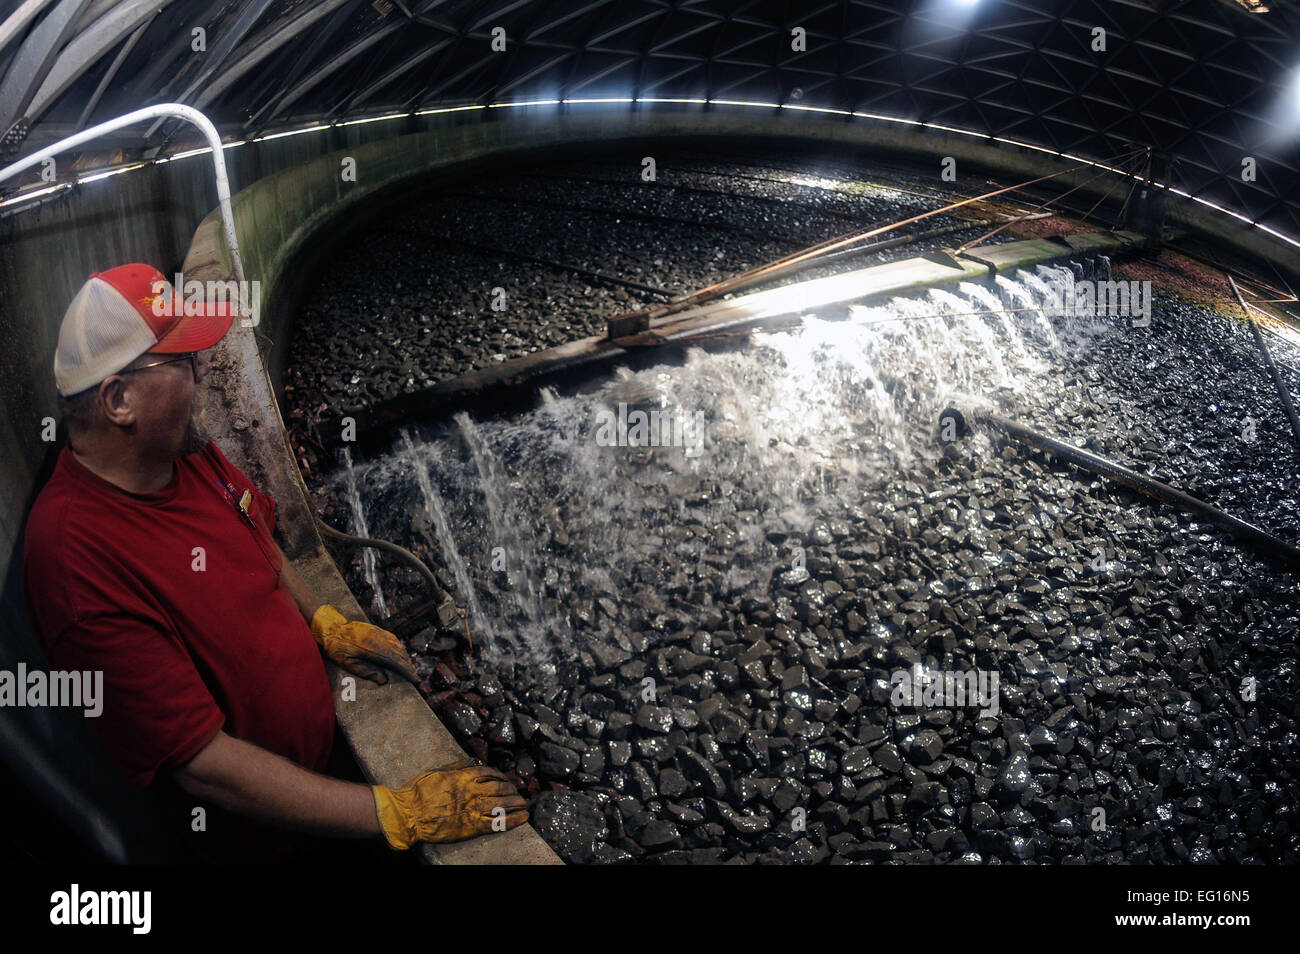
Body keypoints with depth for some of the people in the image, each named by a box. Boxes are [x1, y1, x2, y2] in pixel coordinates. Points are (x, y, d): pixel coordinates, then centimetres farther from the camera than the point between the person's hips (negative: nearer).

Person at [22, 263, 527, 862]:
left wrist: (325, 624, 2)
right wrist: (396, 814, -29)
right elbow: (202, 763, -32)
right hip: (262, 834, -6)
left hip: (325, 740, 7)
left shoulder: (183, 450, -8)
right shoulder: (82, 561, -34)